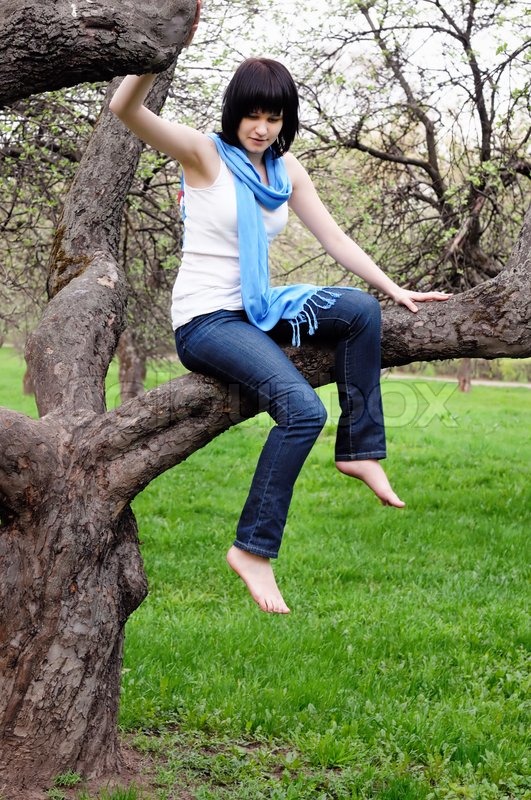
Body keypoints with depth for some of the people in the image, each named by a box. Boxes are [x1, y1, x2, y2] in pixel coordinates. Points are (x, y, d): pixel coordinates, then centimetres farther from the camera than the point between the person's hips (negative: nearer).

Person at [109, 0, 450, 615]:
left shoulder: (285, 170, 10)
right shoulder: (204, 154, -9)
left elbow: (332, 237, 11)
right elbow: (124, 108, -24)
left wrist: (393, 289, 3)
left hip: (258, 309, 7)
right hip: (205, 319, -7)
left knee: (359, 309, -16)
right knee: (303, 409, -26)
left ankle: (360, 450, -6)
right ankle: (253, 549, -18)